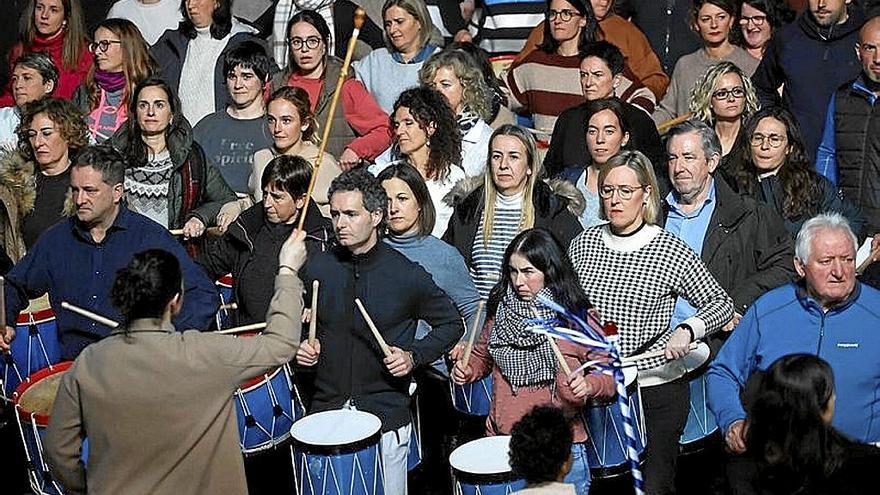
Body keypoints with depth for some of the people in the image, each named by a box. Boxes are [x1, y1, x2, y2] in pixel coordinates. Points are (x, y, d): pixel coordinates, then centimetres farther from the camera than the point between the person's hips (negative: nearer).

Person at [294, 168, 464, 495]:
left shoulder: (407, 274, -8)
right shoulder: (317, 268, 1)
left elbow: (452, 324, 4)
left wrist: (414, 357, -10)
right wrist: (300, 345, -2)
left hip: (386, 419, -2)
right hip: (326, 412, 2)